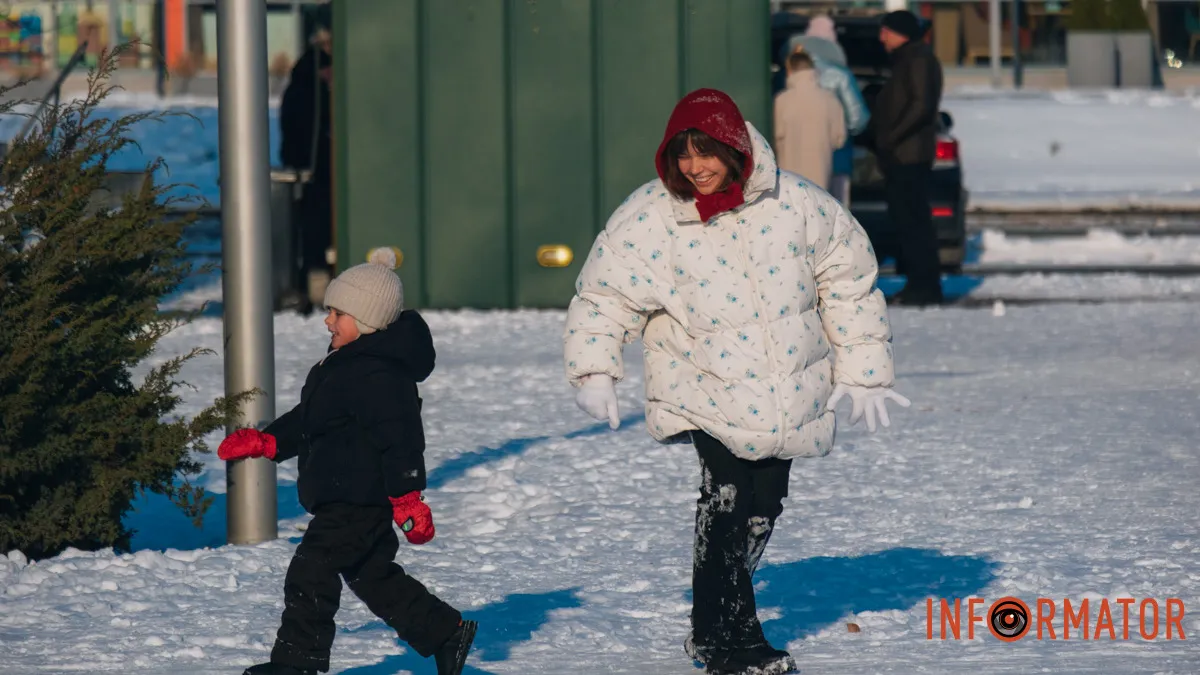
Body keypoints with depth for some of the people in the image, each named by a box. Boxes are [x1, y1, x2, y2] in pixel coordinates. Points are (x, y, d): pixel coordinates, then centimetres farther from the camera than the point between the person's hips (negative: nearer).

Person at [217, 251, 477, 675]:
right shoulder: (346, 362, 14)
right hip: (347, 498, 11)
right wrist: (265, 442, 18)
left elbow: (398, 437, -25)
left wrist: (407, 499, -26)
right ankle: (445, 634, 23)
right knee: (373, 575, 17)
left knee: (311, 573, -8)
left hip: (358, 500, -11)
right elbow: (305, 422, 25)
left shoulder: (376, 374, -21)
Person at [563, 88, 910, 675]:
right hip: (705, 393, -3)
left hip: (788, 399, 3)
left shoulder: (795, 204, -7)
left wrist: (862, 371, 3)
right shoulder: (650, 217, -10)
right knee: (726, 492, -19)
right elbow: (604, 295, -2)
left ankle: (713, 627, 28)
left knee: (762, 506, 10)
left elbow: (849, 285, 4)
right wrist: (594, 372, -14)